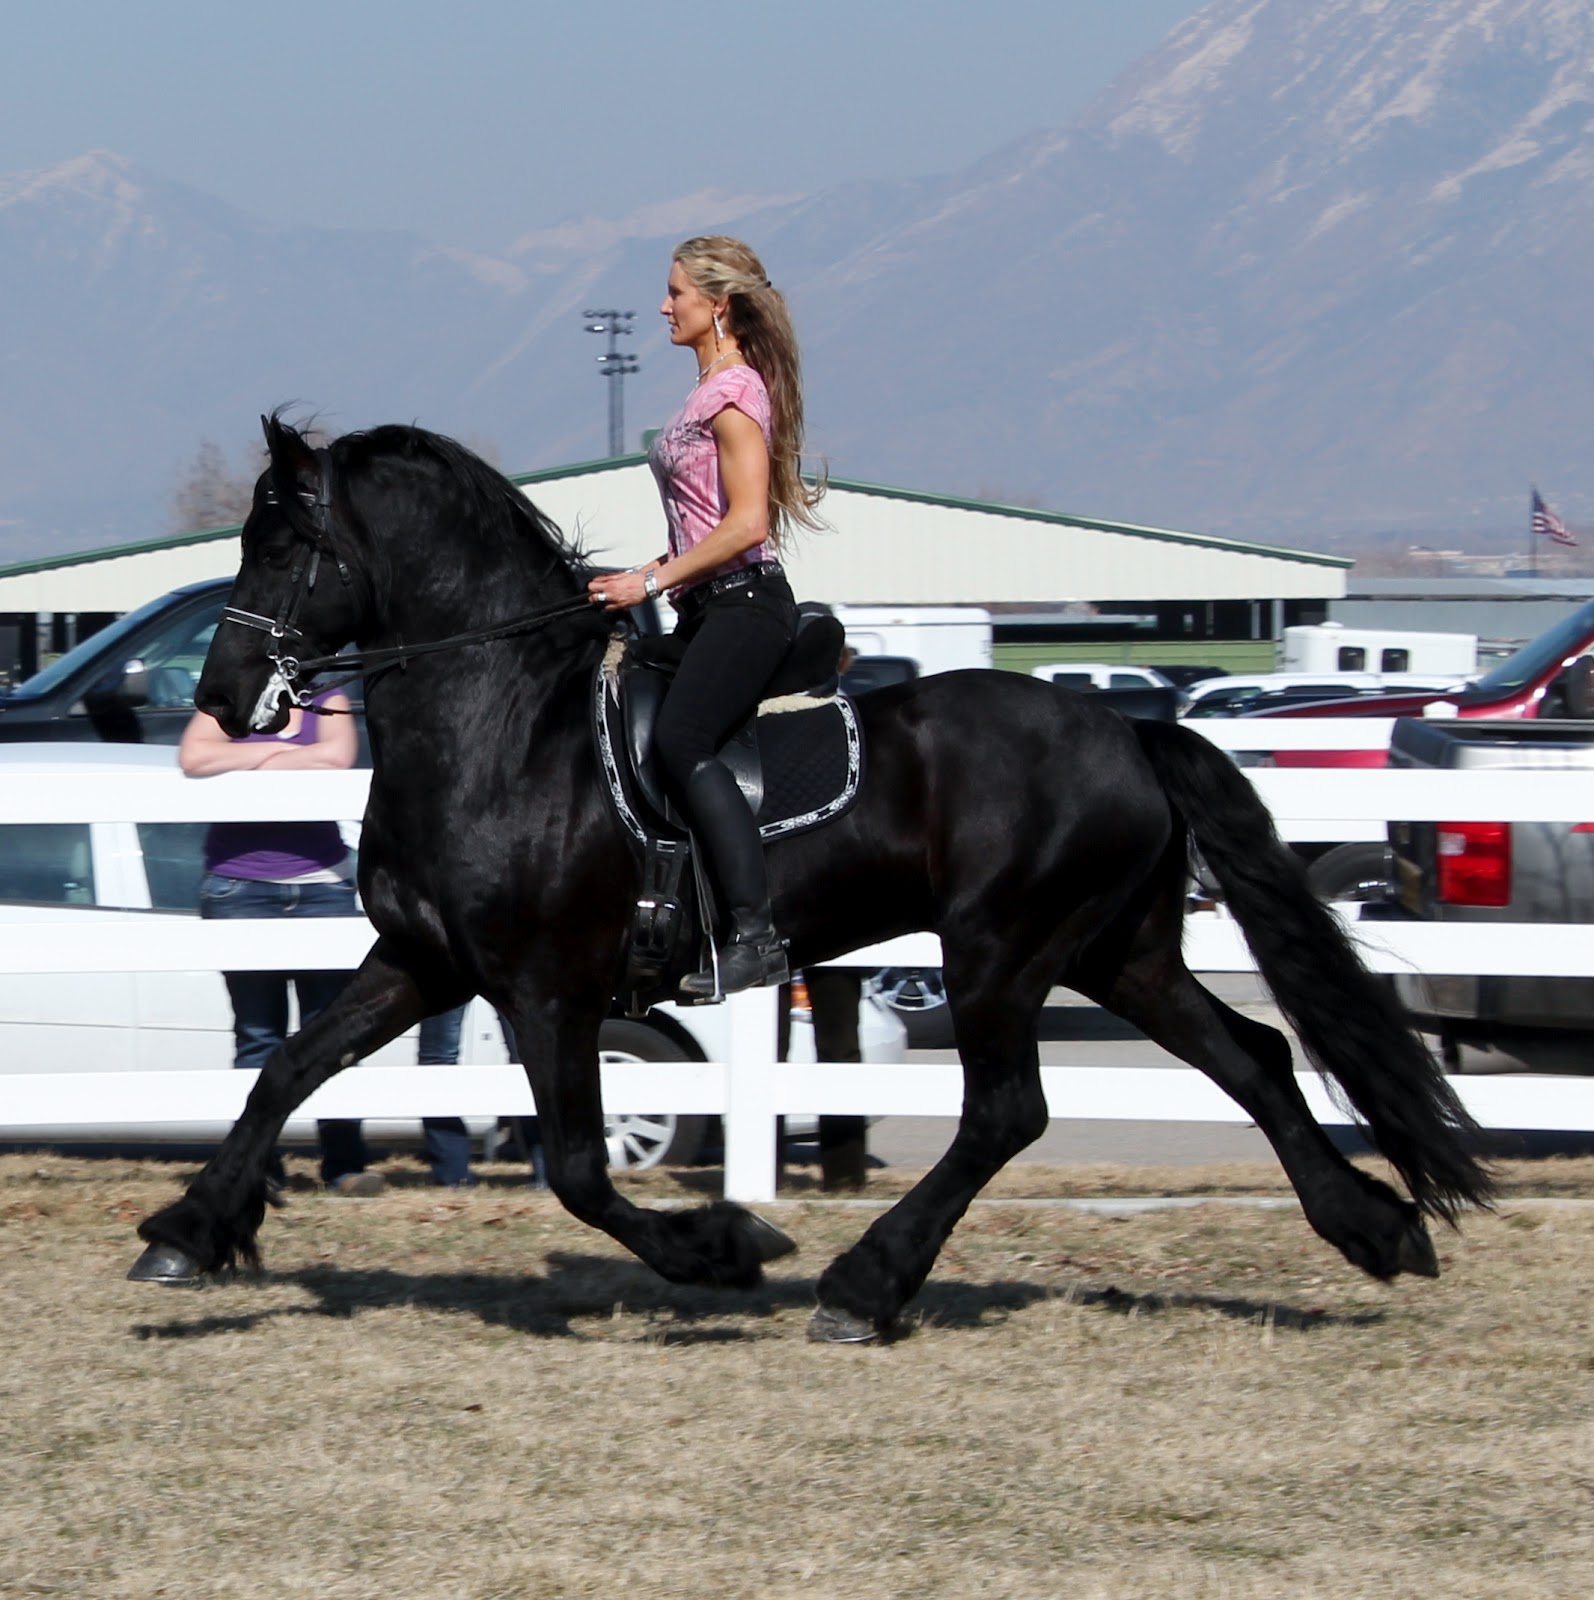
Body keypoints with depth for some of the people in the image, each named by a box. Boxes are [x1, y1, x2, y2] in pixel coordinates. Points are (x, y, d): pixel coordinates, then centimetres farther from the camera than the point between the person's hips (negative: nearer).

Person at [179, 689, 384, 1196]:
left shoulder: (326, 702, 10)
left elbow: (338, 754, -12)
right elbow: (194, 758, -14)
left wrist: (251, 768, -7)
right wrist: (281, 754, -9)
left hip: (321, 887, 1)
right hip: (241, 891, -1)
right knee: (257, 1034, 1)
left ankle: (344, 1163, -1)